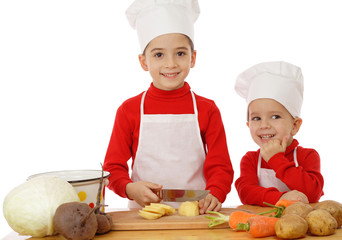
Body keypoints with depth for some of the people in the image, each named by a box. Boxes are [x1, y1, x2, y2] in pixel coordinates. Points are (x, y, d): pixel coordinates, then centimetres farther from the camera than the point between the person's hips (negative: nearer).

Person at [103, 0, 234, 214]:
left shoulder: (207, 110, 7)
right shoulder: (129, 110, 5)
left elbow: (220, 166, 6)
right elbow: (113, 167, 7)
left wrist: (214, 195, -14)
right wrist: (130, 188, -13)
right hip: (144, 212, 0)